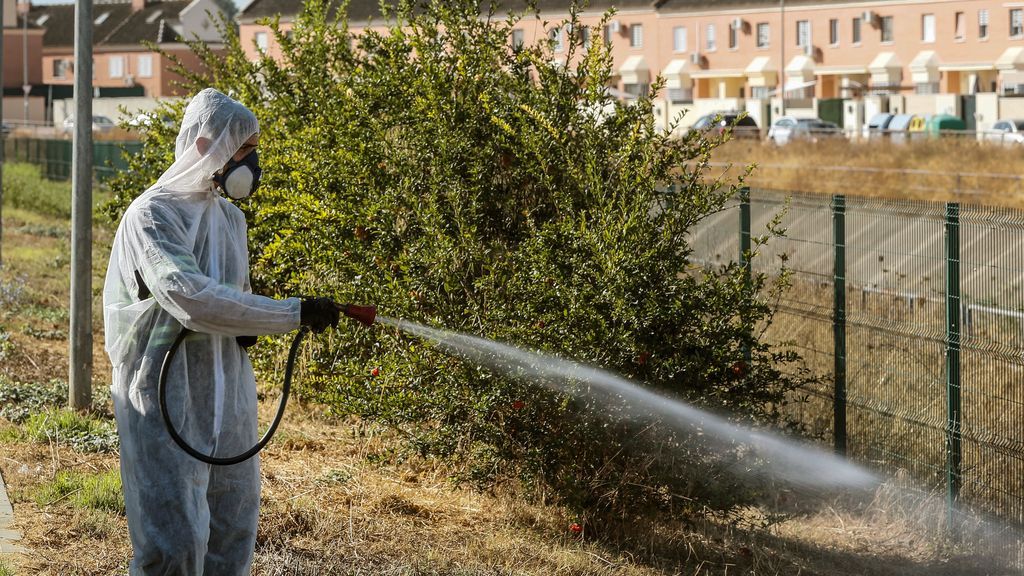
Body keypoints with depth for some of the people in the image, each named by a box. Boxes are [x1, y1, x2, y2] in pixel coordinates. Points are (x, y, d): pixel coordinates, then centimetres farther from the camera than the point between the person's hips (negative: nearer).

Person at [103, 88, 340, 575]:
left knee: (232, 535, 9)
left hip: (227, 399, 8)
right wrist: (294, 314, -26)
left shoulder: (230, 217, 13)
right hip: (165, 398, -8)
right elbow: (190, 298, -27)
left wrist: (242, 328, 0)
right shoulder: (151, 215, -12)